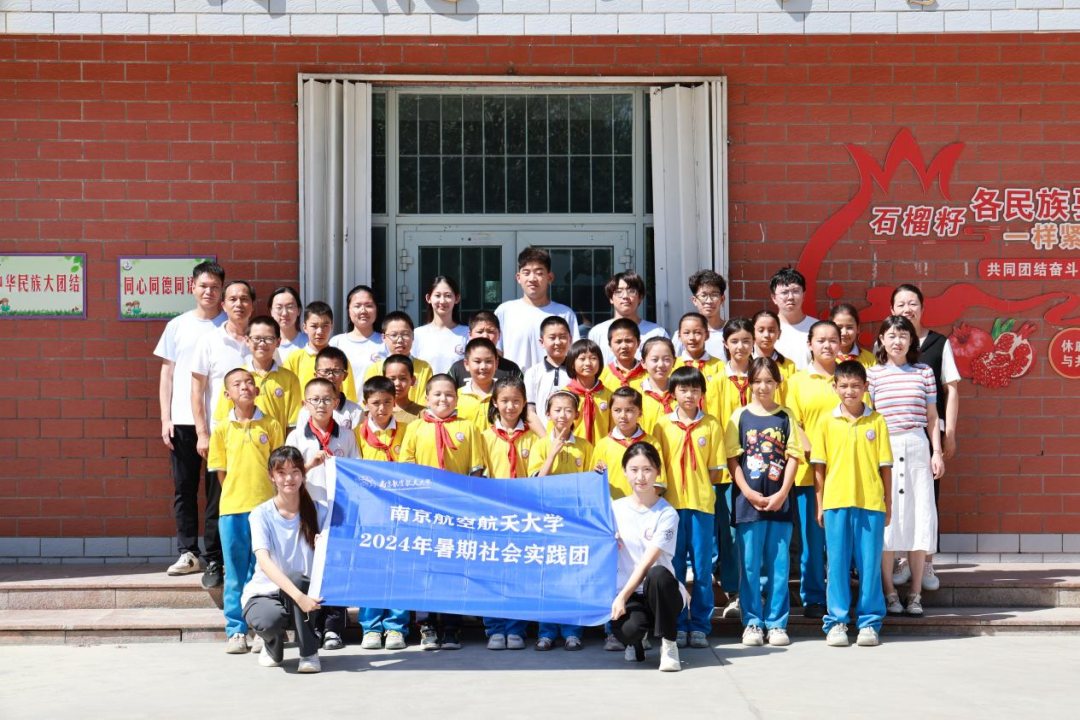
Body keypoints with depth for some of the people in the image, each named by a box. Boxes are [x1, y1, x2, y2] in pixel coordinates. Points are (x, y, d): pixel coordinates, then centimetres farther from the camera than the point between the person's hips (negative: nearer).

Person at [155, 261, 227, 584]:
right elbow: (167, 374, 11)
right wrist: (165, 418, 4)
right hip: (182, 421, 2)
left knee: (217, 490, -1)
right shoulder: (178, 326, 9)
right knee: (184, 488, 6)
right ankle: (188, 552, 15)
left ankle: (214, 558, 4)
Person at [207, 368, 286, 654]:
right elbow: (221, 471, 10)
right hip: (232, 508, 1)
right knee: (235, 572, 5)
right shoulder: (222, 429, 5)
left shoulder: (271, 425, 4)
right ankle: (236, 631, 12)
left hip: (265, 506, -1)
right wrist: (235, 494, 3)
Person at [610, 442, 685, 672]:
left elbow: (647, 562, -14)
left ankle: (668, 645, -18)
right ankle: (637, 639, 9)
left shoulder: (667, 514, -6)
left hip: (660, 592, -1)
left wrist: (622, 596, -23)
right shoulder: (615, 509, 5)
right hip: (627, 593, 2)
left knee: (657, 574, -38)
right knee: (626, 631, -33)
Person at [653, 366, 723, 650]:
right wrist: (664, 489, -5)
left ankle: (699, 625, 11)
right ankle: (677, 624, 12)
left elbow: (715, 469, 5)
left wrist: (699, 487, -4)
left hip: (702, 502, 0)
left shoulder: (711, 425, 4)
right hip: (671, 503, 0)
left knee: (702, 567, 2)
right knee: (674, 567, 4)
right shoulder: (663, 425, 6)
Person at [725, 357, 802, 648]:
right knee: (749, 564, 3)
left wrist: (781, 494, -7)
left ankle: (777, 623, 12)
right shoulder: (740, 416, 4)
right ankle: (752, 622, 12)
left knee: (778, 563, 4)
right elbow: (732, 459, 2)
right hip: (747, 501, 0)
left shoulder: (785, 416, 6)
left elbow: (793, 457, 3)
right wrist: (749, 493, -8)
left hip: (779, 501, 0)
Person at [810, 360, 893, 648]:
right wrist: (820, 504, 3)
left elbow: (885, 466, 6)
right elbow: (818, 467, 6)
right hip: (836, 502, 0)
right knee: (838, 563, 4)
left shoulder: (876, 421, 4)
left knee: (870, 563, 3)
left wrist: (888, 503, 4)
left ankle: (869, 622, 12)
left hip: (871, 503, 0)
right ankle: (837, 622, 11)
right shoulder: (826, 423, 5)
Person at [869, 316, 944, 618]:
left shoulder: (924, 372, 10)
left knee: (920, 517, 0)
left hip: (917, 448, 2)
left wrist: (937, 452, 5)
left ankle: (915, 593, 9)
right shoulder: (872, 374, 4)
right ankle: (889, 592, 7)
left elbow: (931, 417, 11)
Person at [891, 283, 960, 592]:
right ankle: (901, 559, 11)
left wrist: (950, 433, 1)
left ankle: (926, 563, 10)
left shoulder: (939, 343, 6)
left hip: (929, 429, 0)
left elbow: (951, 390, 7)